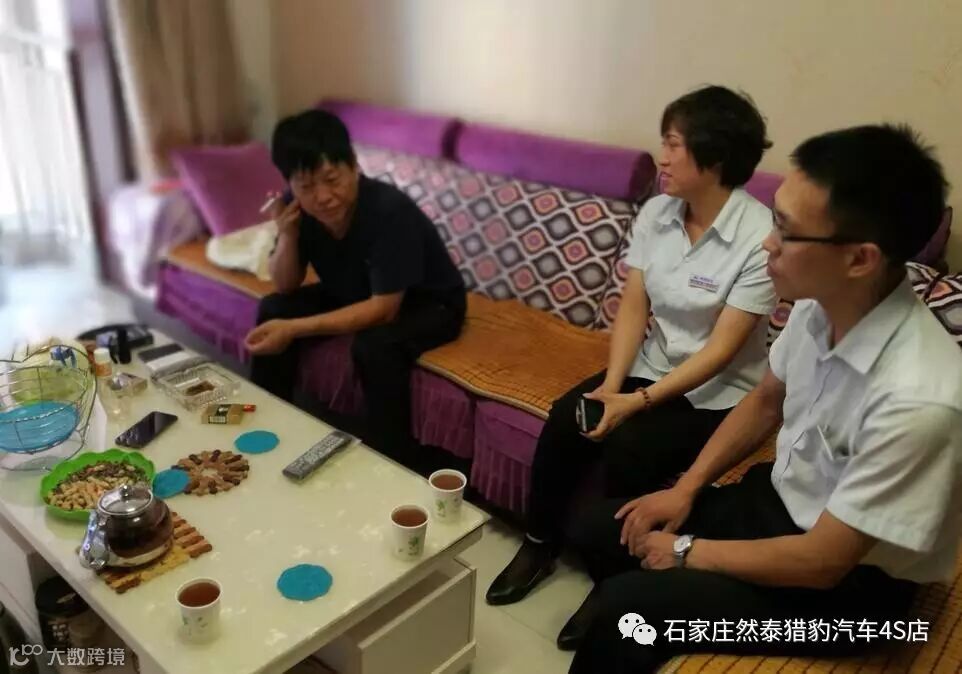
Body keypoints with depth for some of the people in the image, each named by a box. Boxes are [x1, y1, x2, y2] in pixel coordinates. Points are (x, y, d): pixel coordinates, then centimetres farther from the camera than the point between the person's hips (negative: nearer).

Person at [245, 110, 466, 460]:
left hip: (428, 303, -6)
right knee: (274, 308, -5)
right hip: (358, 293, 7)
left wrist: (295, 329, -36)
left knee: (374, 344, -35)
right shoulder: (301, 208, -15)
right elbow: (286, 287, -5)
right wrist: (287, 235, -25)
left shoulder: (390, 210, -34)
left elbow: (383, 310, -33)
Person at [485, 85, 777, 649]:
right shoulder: (656, 212, -3)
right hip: (652, 366, 5)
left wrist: (637, 402, -25)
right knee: (565, 420, -16)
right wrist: (612, 384, -16)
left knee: (628, 451, -26)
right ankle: (541, 546, 8)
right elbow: (633, 306, -3)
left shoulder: (760, 237, -21)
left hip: (717, 392, -5)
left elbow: (722, 349, -22)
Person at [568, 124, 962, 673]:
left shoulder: (916, 399, -35)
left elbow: (820, 562, -26)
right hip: (778, 500, 7)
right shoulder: (817, 305, -13)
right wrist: (686, 488, 2)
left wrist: (688, 551, -14)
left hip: (847, 582, -6)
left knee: (630, 606, -18)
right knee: (599, 533, 6)